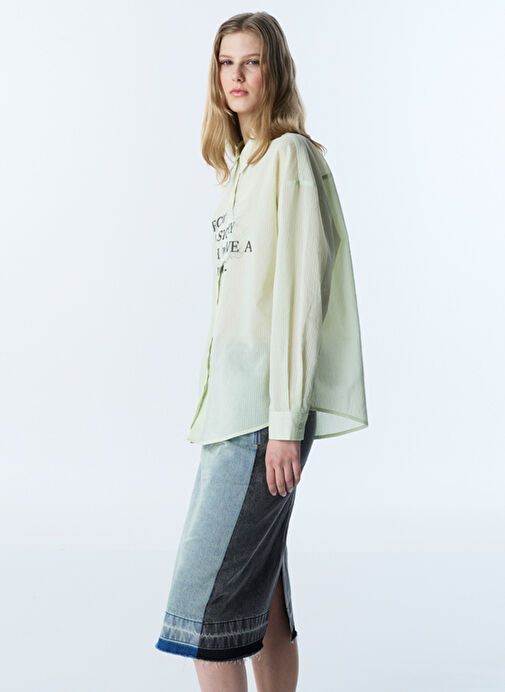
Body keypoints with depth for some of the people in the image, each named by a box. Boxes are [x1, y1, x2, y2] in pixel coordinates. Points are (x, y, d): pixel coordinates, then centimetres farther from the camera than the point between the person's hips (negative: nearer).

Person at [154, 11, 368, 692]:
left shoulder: (290, 155, -8)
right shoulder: (241, 165, 19)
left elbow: (300, 292, -15)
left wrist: (285, 420, -18)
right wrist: (218, 401, 15)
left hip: (266, 403, -9)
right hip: (234, 396, 9)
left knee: (205, 587, -8)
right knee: (258, 582, 12)